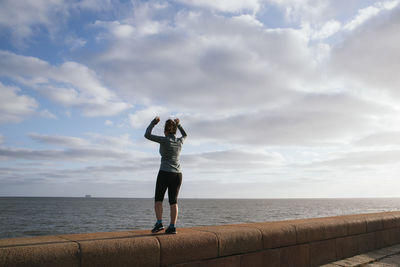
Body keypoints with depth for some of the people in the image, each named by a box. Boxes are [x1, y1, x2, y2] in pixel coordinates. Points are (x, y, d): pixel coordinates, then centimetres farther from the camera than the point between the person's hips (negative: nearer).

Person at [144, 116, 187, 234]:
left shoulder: (164, 140, -9)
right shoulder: (180, 141, 6)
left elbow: (147, 135, -3)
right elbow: (185, 135, 31)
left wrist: (154, 122, 5)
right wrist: (178, 125, 29)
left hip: (165, 173, -4)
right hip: (177, 174, 5)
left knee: (158, 199, 7)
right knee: (173, 201, 6)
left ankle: (159, 223, -6)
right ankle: (172, 227, 2)